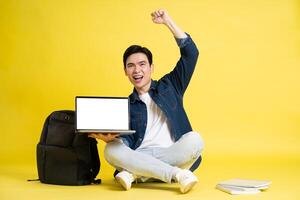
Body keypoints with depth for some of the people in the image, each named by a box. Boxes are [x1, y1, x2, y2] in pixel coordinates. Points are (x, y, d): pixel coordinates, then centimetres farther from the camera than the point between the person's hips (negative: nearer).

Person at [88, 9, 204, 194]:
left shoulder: (169, 87, 16)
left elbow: (191, 53, 7)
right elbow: (126, 142, 3)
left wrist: (168, 21, 4)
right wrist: (108, 136, -20)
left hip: (173, 157, 0)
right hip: (139, 158, 0)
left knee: (194, 139, -30)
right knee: (112, 150, -29)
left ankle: (134, 174, -27)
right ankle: (178, 174, -36)